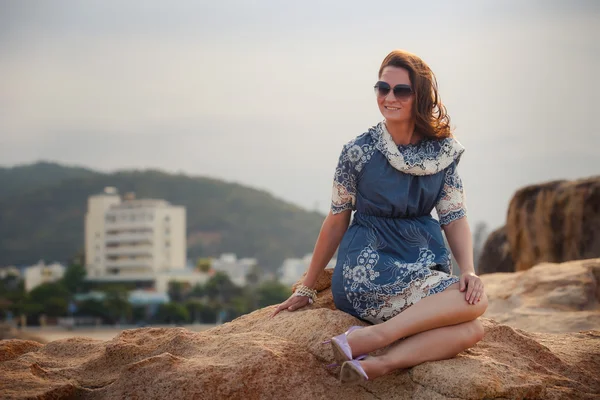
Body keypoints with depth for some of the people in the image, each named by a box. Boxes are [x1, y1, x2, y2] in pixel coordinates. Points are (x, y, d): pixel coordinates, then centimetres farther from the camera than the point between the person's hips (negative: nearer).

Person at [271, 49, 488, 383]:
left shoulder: (444, 151, 4)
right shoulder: (359, 152, -4)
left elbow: (455, 217, 4)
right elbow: (337, 221, 3)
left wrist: (469, 270, -14)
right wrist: (306, 290, 7)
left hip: (422, 264, 5)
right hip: (368, 268, -4)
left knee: (472, 330, -24)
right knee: (474, 302, -25)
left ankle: (377, 365, -32)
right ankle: (367, 337, -30)